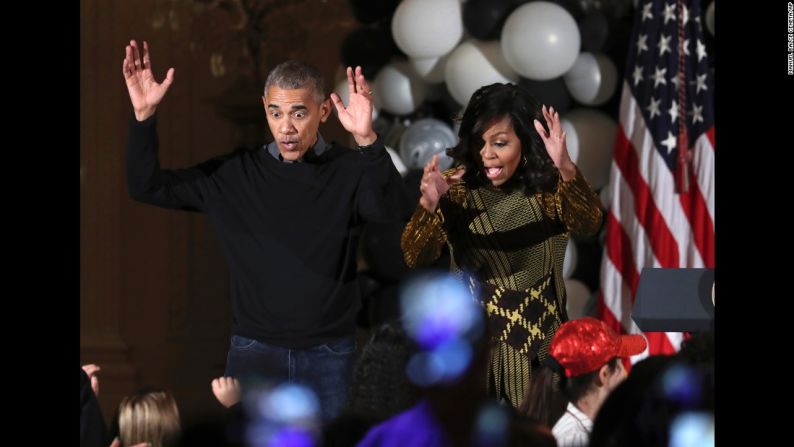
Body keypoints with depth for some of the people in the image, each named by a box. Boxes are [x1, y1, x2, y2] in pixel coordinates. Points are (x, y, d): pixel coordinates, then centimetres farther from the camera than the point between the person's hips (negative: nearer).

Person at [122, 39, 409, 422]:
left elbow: (393, 212, -21)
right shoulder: (235, 174, 3)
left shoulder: (349, 171, -3)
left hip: (328, 358, -1)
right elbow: (147, 187, 5)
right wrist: (144, 116, -10)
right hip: (255, 352, 1)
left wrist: (368, 141, -36)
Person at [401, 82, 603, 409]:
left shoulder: (548, 187, -5)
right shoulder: (457, 188, -5)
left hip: (542, 349, 0)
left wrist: (566, 169, -42)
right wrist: (428, 206, -34)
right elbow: (414, 257, -14)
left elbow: (588, 224, -24)